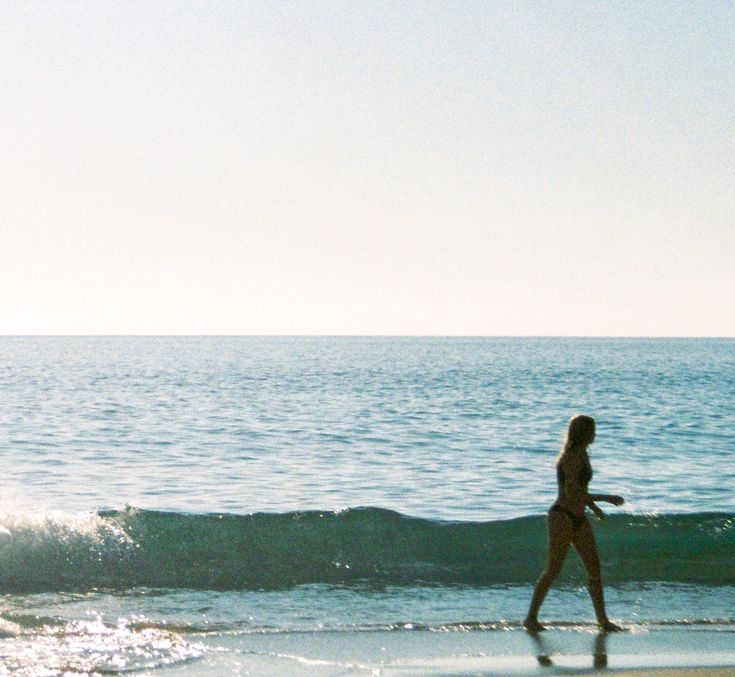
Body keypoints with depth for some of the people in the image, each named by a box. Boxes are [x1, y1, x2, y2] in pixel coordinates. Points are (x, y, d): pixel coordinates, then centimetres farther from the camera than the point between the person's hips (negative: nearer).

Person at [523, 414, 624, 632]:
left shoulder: (581, 455, 14)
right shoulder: (571, 457, -16)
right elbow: (571, 494, -24)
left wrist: (593, 506, 21)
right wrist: (605, 498, -21)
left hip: (579, 519, 9)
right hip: (562, 517, -9)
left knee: (594, 568, 5)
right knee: (553, 570, -7)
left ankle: (603, 619, 7)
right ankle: (531, 618, 0)